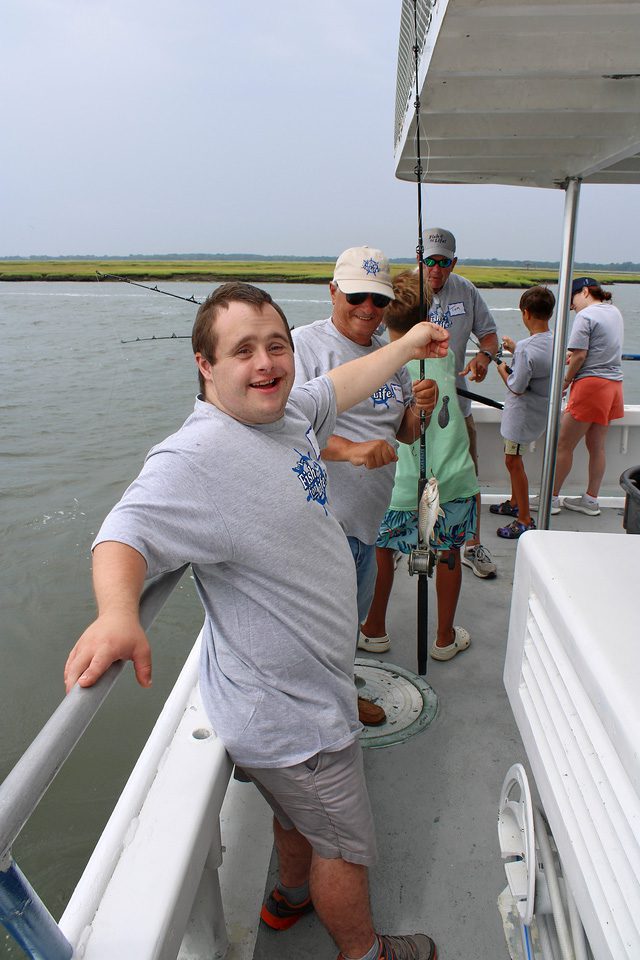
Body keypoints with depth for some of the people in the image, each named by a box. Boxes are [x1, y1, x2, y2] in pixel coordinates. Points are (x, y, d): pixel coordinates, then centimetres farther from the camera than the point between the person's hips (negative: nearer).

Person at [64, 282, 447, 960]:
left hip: (308, 685, 9)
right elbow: (127, 532, -39)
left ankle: (291, 895, 61)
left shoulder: (283, 411, -2)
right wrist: (116, 611, -59)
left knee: (301, 814, 34)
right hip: (286, 716, -9)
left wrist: (406, 345, 27)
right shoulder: (196, 459, -29)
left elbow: (338, 388, 16)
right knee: (345, 844, 17)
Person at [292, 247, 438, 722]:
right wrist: (351, 450, -38)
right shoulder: (305, 344, -11)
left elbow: (406, 433, 15)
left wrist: (422, 407, -6)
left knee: (354, 611, 24)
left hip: (371, 514, 8)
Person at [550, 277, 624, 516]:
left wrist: (566, 380, -2)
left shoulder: (585, 316, -11)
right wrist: (574, 357, 12)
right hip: (614, 383, 9)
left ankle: (551, 498, 8)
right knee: (597, 446, 13)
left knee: (564, 445, 0)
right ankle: (591, 500, 21)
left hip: (591, 384, -9)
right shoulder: (615, 312, 15)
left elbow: (580, 355, -17)